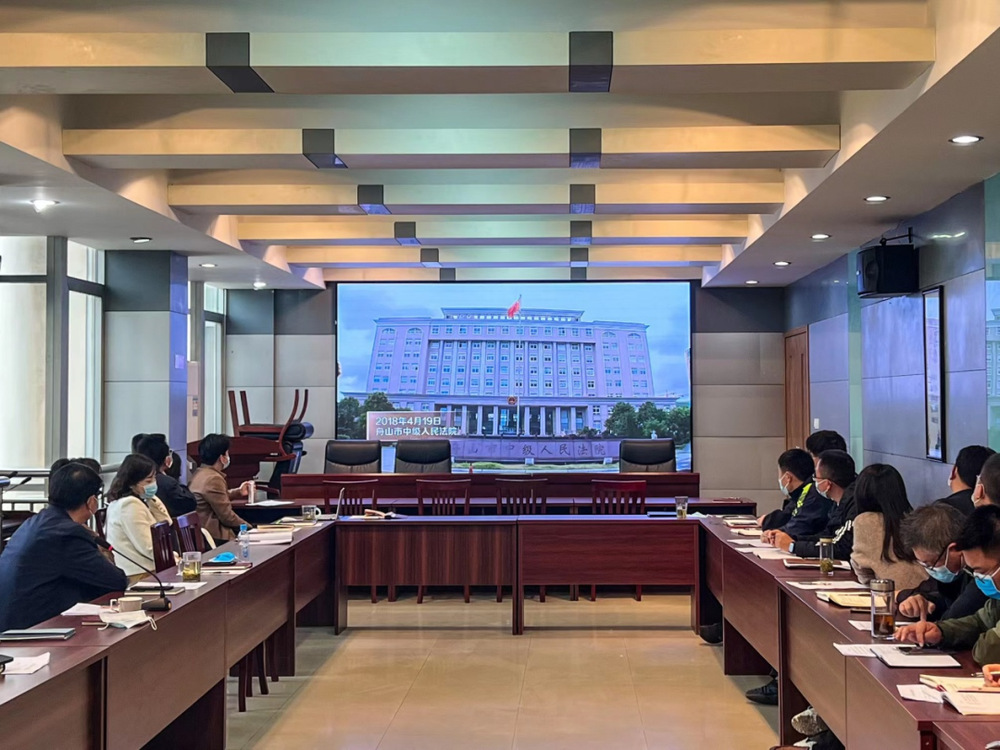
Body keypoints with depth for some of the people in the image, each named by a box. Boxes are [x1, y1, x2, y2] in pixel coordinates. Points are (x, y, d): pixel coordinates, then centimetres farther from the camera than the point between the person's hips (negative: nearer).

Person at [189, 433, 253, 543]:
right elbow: (227, 516, -19)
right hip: (217, 537, -10)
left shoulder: (200, 473, 13)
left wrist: (238, 492, 33)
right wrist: (249, 528, -9)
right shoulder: (213, 479, -19)